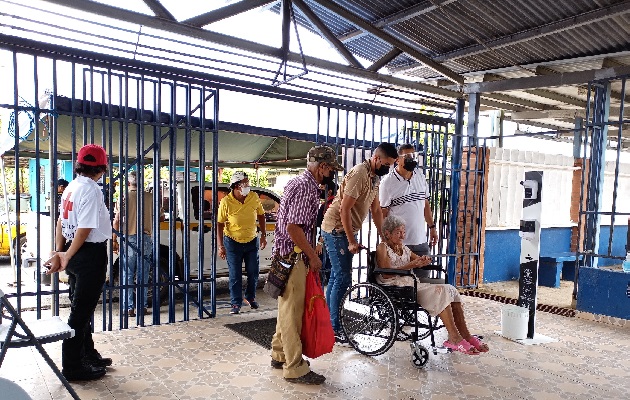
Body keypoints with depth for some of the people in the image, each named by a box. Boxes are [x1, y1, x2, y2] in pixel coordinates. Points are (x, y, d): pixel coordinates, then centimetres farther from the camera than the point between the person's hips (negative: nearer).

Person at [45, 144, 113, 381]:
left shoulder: (72, 187, 9)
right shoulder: (91, 190, -18)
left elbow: (61, 221, 11)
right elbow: (85, 229, -21)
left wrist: (59, 252, 11)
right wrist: (67, 256, -12)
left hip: (75, 254, 9)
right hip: (90, 254, -9)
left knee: (81, 308, 19)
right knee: (81, 311, 1)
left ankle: (87, 355, 34)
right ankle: (73, 367, 12)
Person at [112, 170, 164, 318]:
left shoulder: (124, 197, -2)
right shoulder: (150, 197, 4)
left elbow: (117, 220, -6)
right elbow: (161, 217, 10)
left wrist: (114, 240, 0)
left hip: (129, 238, -2)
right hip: (146, 238, 2)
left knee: (127, 275, 4)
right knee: (143, 275, 10)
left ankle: (129, 308, 3)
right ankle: (143, 306, 13)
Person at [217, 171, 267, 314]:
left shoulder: (254, 197, -9)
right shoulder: (226, 202, -16)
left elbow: (261, 216, 5)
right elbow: (220, 224, -9)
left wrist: (263, 235, 1)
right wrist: (221, 246, -12)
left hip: (252, 241, 3)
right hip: (233, 242, -3)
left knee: (253, 272, 10)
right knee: (235, 275, 3)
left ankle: (250, 297, 34)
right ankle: (236, 303, 17)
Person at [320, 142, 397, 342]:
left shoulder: (375, 177, 9)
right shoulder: (359, 174, -21)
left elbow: (376, 209, 14)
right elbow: (344, 209, -23)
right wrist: (351, 241, -21)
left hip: (346, 230, 10)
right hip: (336, 229, -10)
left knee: (337, 276, 14)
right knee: (343, 278, -7)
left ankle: (327, 321, 25)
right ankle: (334, 328, 2)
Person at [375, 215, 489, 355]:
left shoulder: (403, 248, 23)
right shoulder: (382, 247, -1)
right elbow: (386, 274, -13)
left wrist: (424, 260, -1)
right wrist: (412, 265, -20)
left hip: (412, 283, 8)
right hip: (396, 286, -8)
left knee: (450, 290, -15)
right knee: (440, 291, -26)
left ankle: (465, 335, -19)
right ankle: (454, 338, -27)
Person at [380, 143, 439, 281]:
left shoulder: (420, 176, 8)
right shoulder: (388, 182, -9)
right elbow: (382, 213, -7)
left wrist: (432, 226, 12)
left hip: (421, 241, 6)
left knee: (424, 280, 11)